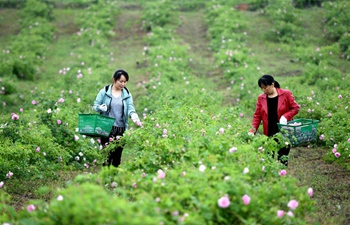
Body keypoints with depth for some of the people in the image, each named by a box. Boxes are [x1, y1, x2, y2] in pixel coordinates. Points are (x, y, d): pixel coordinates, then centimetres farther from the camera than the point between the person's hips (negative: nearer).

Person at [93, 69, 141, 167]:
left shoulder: (127, 94, 7)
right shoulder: (104, 92, 0)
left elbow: (130, 108, -2)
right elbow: (95, 106, 4)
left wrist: (134, 116, -24)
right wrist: (100, 107, -19)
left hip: (121, 129, 3)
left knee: (118, 154, 6)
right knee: (107, 153, -8)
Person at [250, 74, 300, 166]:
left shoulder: (286, 94, -2)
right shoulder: (261, 98, 6)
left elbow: (296, 108, 1)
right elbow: (257, 116, 6)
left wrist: (285, 116, -16)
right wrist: (252, 131, -6)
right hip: (269, 135, 3)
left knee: (283, 159, -1)